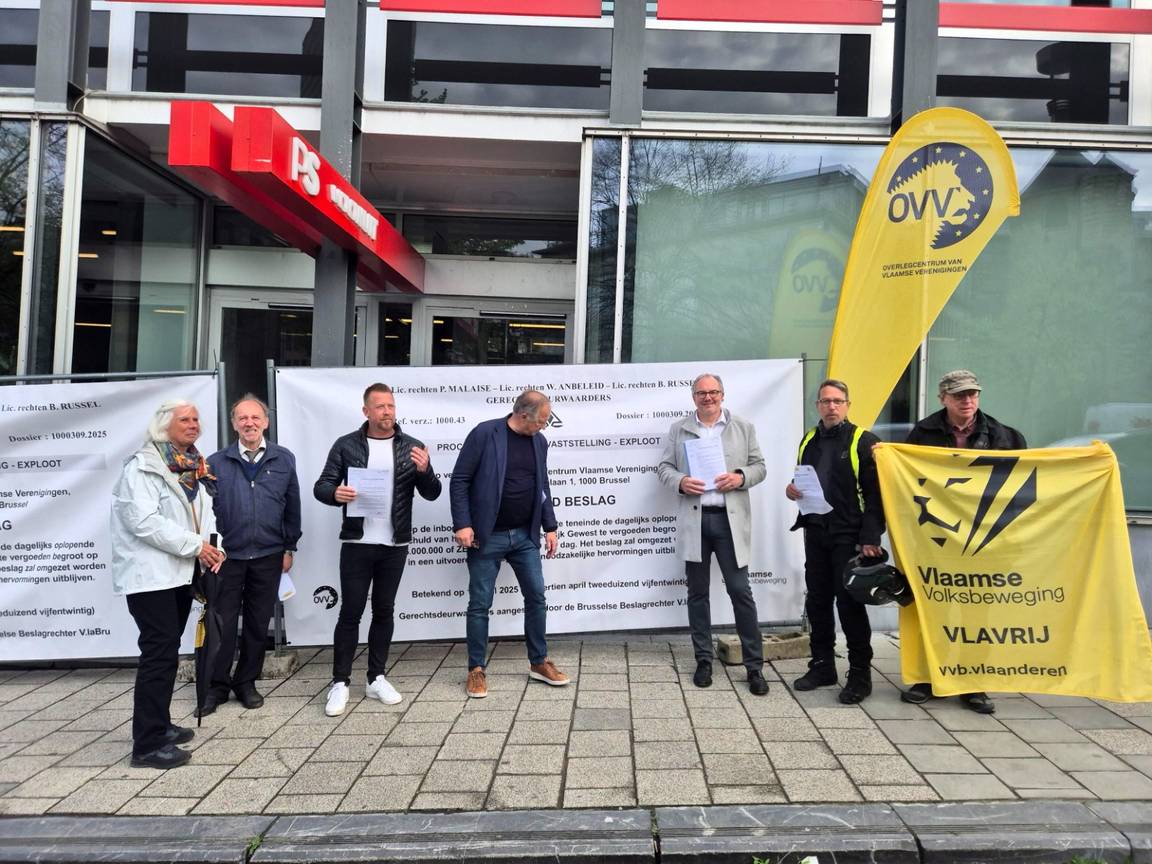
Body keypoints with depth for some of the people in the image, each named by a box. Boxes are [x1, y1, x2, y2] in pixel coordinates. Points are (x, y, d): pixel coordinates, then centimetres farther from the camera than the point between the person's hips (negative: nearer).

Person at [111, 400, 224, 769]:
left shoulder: (193, 466, 11)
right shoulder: (142, 466, -13)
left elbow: (203, 513, 12)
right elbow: (144, 521, -22)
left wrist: (212, 545, -8)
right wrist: (196, 545, -20)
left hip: (180, 572, 8)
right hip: (150, 573, -8)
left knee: (168, 651, 16)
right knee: (159, 653, -9)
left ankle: (159, 725, 28)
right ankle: (148, 745, -3)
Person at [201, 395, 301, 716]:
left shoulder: (284, 459, 3)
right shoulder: (216, 463, 0)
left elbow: (292, 506, 7)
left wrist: (289, 548, 7)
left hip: (268, 557, 1)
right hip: (226, 555, -1)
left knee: (258, 623, 10)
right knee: (222, 622, 4)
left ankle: (246, 682, 25)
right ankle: (217, 686, 19)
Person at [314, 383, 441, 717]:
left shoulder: (411, 447, 2)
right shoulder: (346, 445, -1)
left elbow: (432, 494, 0)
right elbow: (321, 486, 0)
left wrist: (424, 470, -21)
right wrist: (336, 493, -24)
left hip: (395, 546, 2)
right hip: (357, 544, -2)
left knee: (384, 611, 11)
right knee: (350, 612, 2)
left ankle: (376, 678, 22)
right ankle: (340, 682, 12)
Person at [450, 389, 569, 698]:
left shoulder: (539, 441, 6)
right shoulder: (485, 433, -11)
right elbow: (459, 480, -10)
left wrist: (549, 527, 10)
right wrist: (462, 524, -16)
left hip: (525, 535, 5)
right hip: (487, 536, -5)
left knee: (537, 597, 7)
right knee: (480, 604, 3)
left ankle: (539, 662, 23)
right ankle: (476, 669, 17)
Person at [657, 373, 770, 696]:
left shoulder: (744, 427, 8)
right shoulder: (679, 429, 9)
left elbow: (759, 466, 8)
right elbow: (664, 466, 9)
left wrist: (740, 477, -12)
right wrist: (680, 481, -12)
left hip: (730, 520, -1)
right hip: (694, 520, 1)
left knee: (740, 591, -1)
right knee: (697, 593, 9)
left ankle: (754, 666, 8)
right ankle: (703, 660, 20)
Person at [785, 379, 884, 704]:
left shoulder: (863, 441, -6)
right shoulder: (809, 441, 12)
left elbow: (874, 493, -10)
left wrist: (870, 538, -17)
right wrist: (793, 490, 1)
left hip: (849, 535, -6)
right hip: (815, 533, 6)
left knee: (850, 603, -1)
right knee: (817, 601, 10)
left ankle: (860, 674, 12)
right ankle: (822, 665, 23)